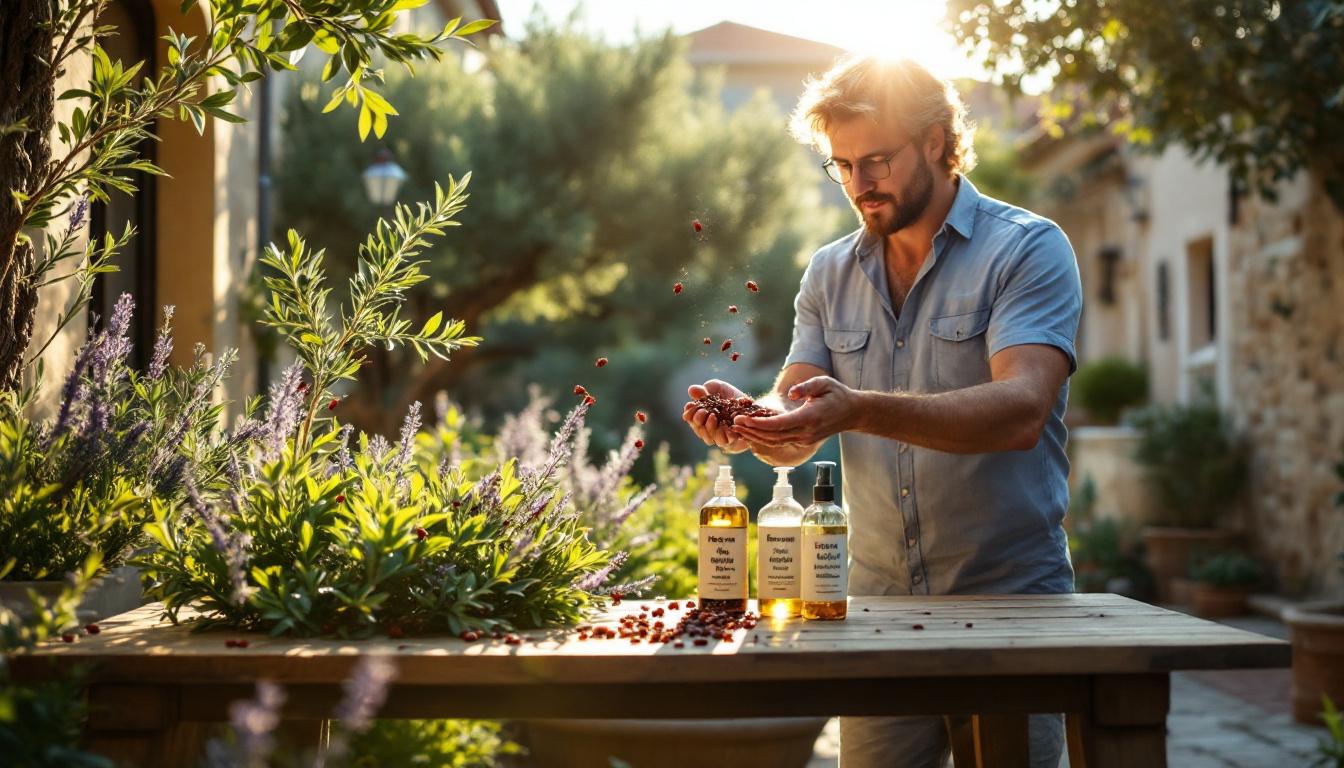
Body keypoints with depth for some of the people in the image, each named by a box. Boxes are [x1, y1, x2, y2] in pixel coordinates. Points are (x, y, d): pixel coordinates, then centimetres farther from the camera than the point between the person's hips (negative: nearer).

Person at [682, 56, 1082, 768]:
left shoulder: (1028, 249, -7)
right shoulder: (830, 274, 8)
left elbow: (1020, 411, -23)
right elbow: (795, 437, 2)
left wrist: (861, 410, -36)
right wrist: (748, 423, -22)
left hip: (1010, 597, -4)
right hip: (877, 600, 4)